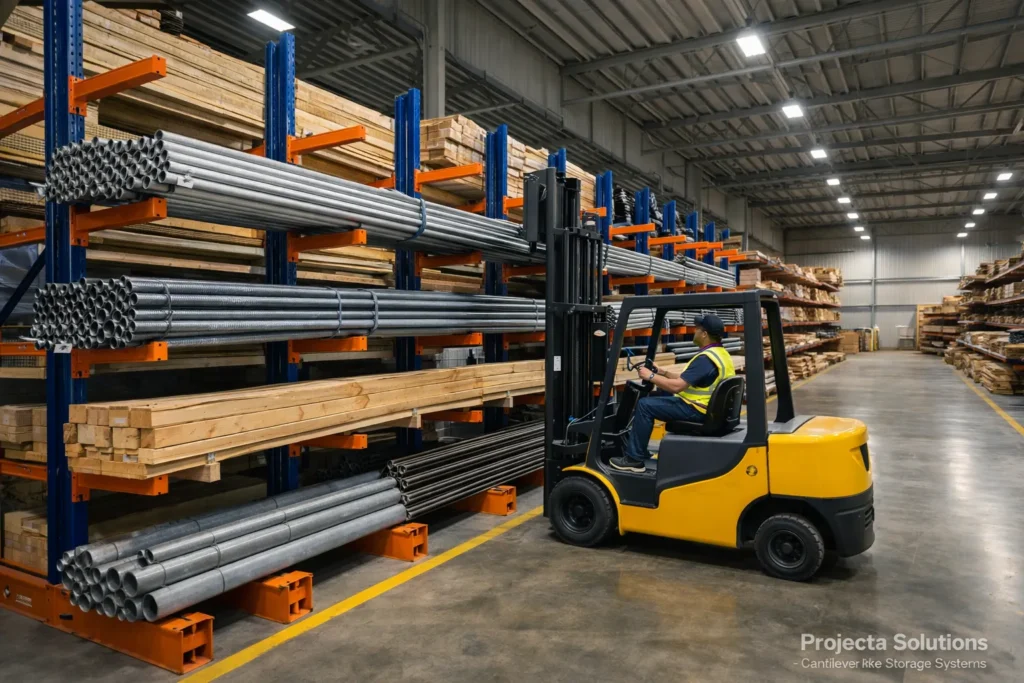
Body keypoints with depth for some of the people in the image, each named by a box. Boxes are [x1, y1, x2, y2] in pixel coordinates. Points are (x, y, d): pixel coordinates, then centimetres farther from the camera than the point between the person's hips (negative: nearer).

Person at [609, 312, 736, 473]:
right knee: (657, 396, 23)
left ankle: (634, 459, -5)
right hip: (709, 407, 11)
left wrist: (651, 376, -13)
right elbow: (686, 380, 17)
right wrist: (662, 372, 13)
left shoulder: (705, 358, -23)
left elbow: (676, 386, -27)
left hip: (697, 410, -11)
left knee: (645, 405, -11)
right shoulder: (721, 354, 11)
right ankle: (637, 447, 26)